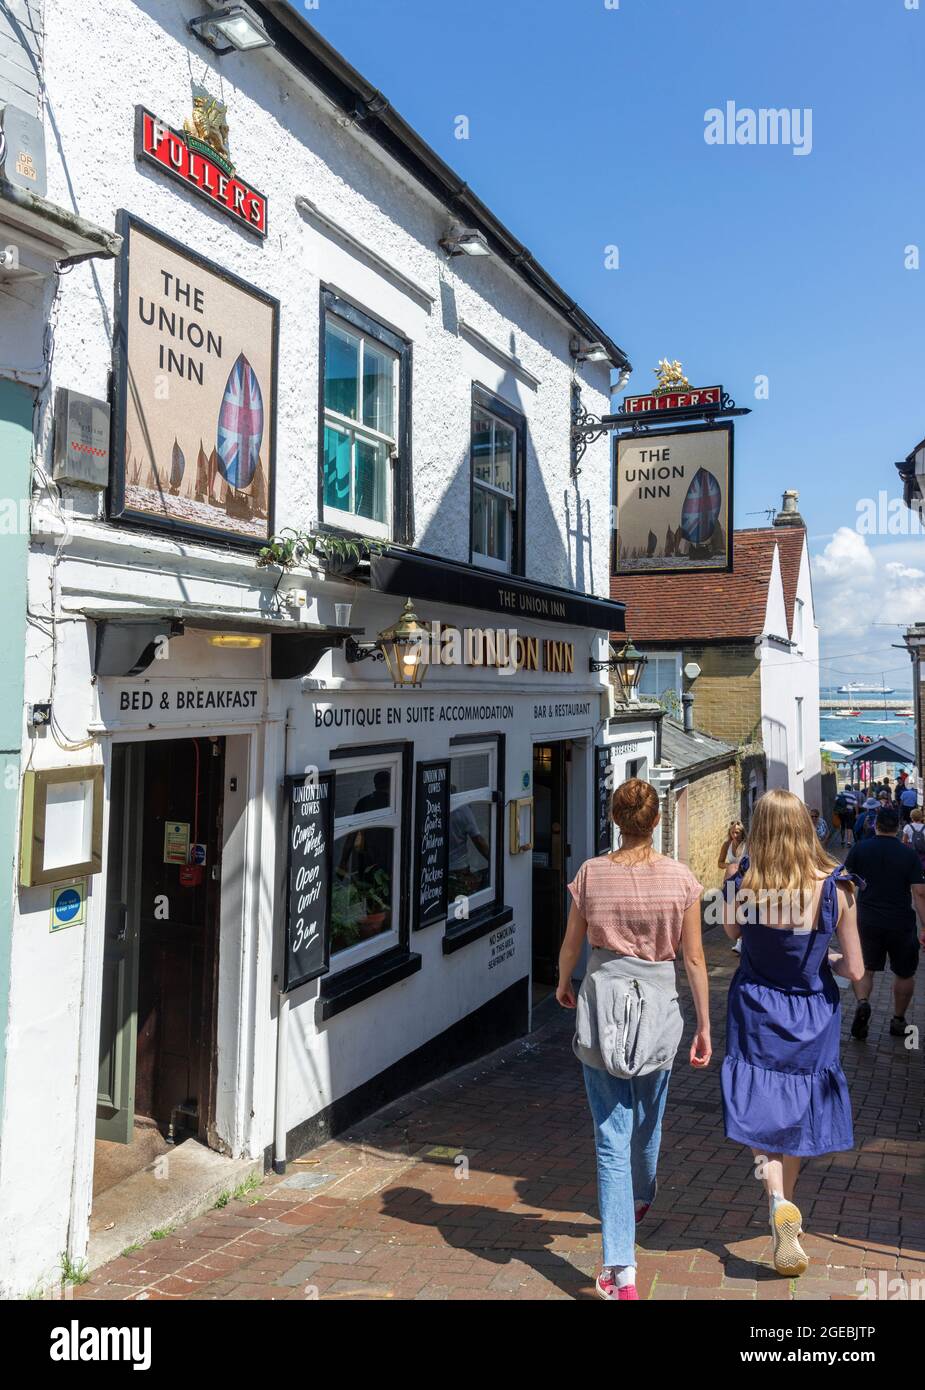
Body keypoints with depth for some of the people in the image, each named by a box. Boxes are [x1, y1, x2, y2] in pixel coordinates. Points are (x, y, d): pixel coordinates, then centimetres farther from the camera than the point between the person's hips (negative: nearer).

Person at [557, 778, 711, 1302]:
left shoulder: (592, 873, -7)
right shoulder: (681, 877, -7)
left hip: (602, 1000, -1)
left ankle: (620, 1269, 2)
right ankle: (642, 1196, 54)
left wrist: (563, 984, 22)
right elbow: (694, 958, -3)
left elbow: (571, 946, 2)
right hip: (658, 1003, 1)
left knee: (612, 1134, 4)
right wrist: (705, 1027, 6)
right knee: (647, 1117, 25)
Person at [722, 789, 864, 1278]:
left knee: (760, 1111, 8)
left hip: (756, 1009, -1)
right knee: (797, 1110, 20)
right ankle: (785, 1208, 37)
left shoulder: (744, 881, -17)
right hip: (812, 1016, 1)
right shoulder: (835, 888, -18)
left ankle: (778, 1202, -15)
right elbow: (855, 970, -10)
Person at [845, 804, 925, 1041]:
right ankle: (898, 1020, 27)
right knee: (905, 973, 20)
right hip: (901, 923, 0)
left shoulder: (858, 850, -3)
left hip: (867, 921, 1)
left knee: (864, 969, 14)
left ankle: (862, 1002, -13)